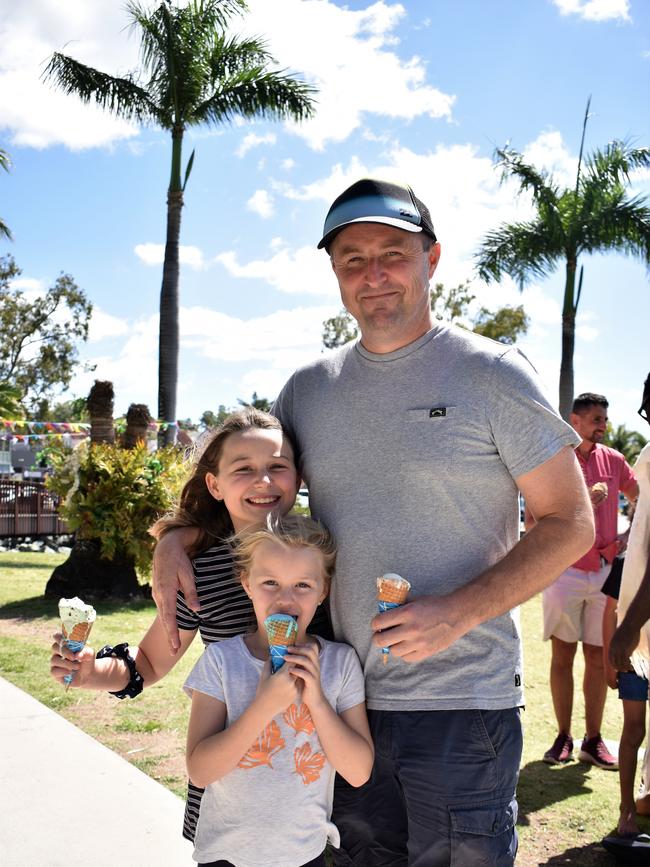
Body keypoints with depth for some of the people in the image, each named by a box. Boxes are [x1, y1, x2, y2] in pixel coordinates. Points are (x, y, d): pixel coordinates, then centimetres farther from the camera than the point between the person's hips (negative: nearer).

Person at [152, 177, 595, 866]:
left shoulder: (492, 374, -7)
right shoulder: (309, 387, 6)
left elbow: (570, 524, -7)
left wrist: (459, 612, -19)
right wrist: (175, 540, -5)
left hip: (462, 704, -4)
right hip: (343, 700, 4)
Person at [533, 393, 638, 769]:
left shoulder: (613, 460, 7)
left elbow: (642, 498, 22)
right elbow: (534, 523, -9)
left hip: (606, 570, 3)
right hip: (565, 570, -3)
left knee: (599, 657, 7)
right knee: (563, 656, 4)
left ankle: (593, 740, 17)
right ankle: (563, 737, 15)